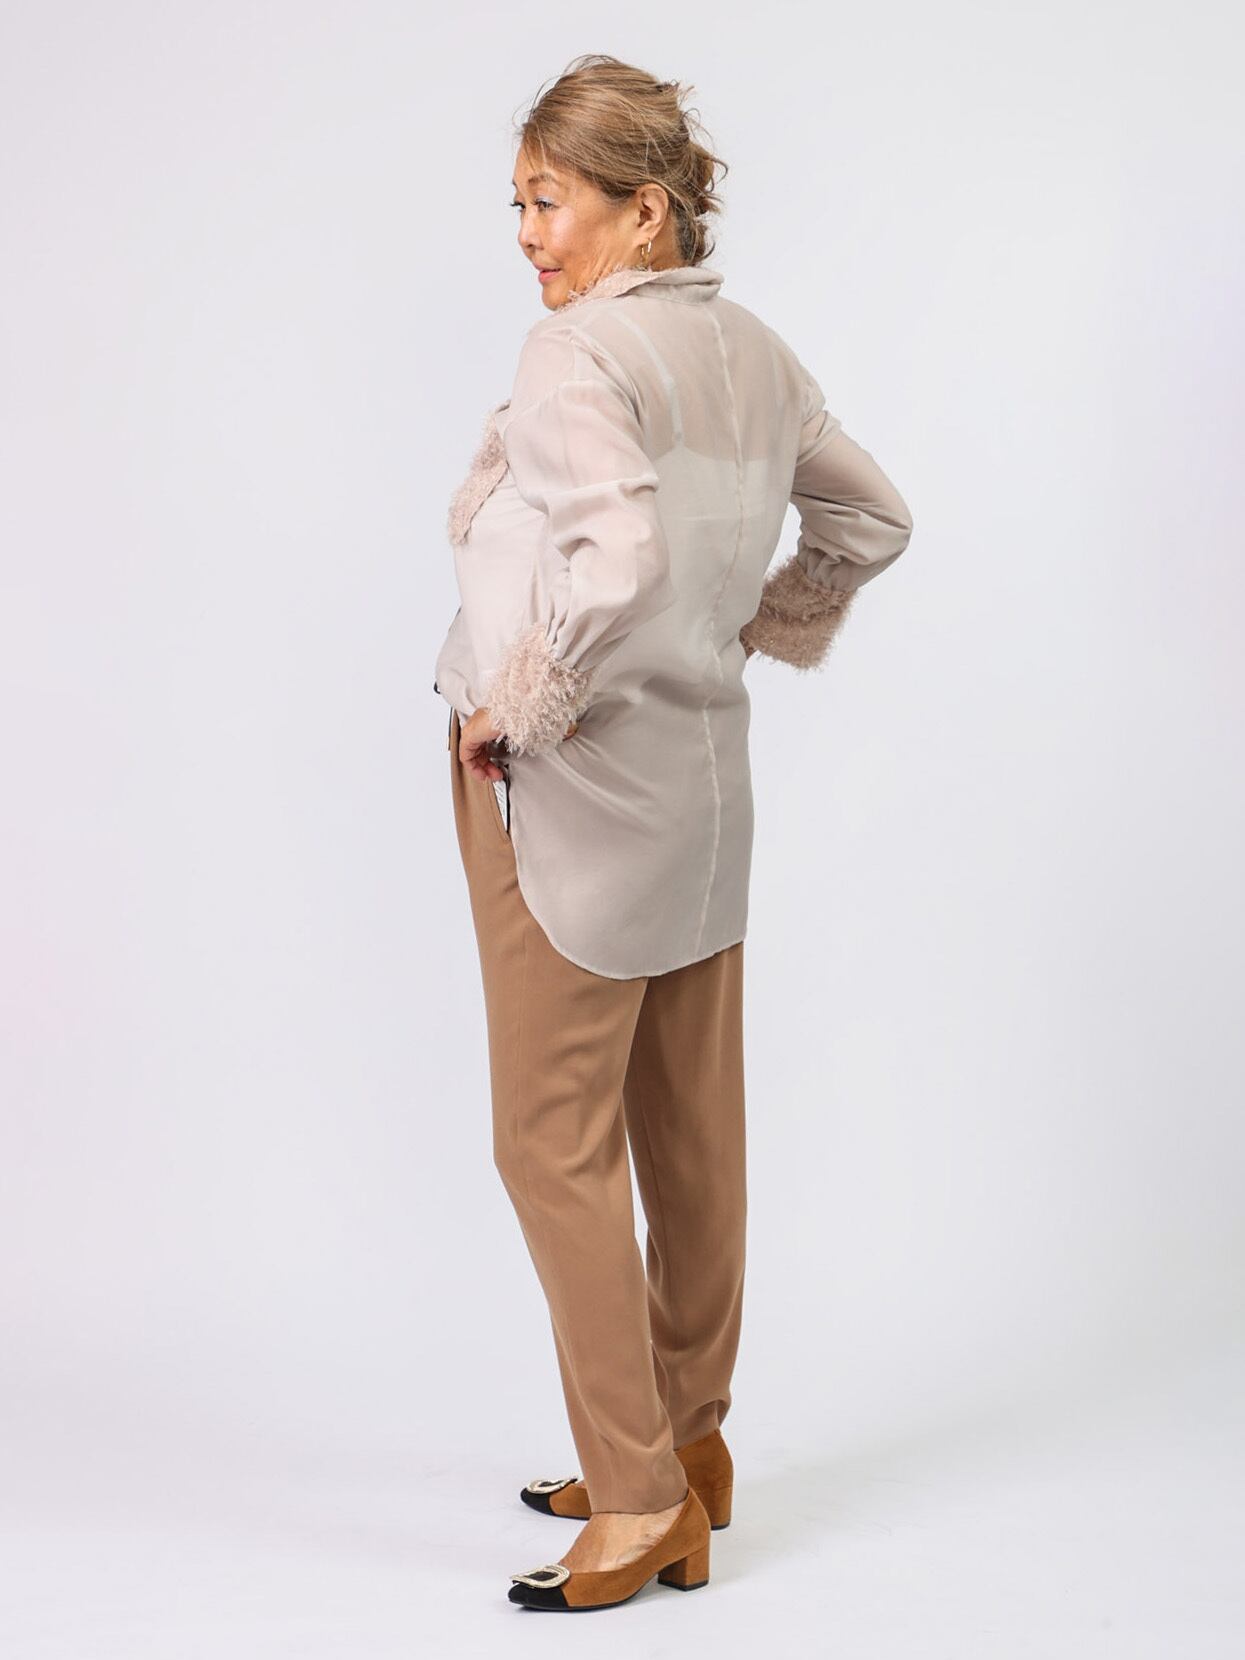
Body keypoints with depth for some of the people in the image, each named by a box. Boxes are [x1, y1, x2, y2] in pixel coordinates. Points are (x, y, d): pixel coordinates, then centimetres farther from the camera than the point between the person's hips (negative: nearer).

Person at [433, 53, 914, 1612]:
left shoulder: (575, 354, -18)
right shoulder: (755, 348, 8)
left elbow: (623, 557, -33)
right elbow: (870, 517, 19)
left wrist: (515, 707, -21)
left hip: (565, 784, -8)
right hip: (705, 776, 9)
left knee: (555, 1139, 0)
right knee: (691, 1131, 15)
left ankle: (640, 1503, 5)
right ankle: (690, 1442, 29)